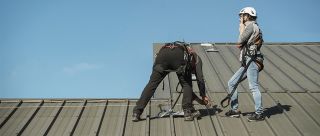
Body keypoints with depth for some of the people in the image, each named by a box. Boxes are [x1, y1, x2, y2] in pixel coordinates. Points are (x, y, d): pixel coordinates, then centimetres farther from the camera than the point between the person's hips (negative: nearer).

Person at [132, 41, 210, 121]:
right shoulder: (196, 58, 36)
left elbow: (184, 81, 51)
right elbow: (200, 79, 27)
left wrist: (192, 95, 56)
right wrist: (203, 96, 39)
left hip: (163, 53, 5)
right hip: (179, 55, -4)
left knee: (152, 84, 4)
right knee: (186, 84, 15)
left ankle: (137, 113, 0)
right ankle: (188, 112, 7)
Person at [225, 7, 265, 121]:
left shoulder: (251, 25, -3)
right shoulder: (249, 27, 27)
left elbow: (239, 42, -7)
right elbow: (239, 45, 19)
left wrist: (241, 27, 6)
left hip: (252, 61, -10)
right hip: (246, 63, 10)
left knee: (253, 87, -13)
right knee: (231, 83, 10)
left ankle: (259, 114, -10)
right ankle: (235, 110, 13)